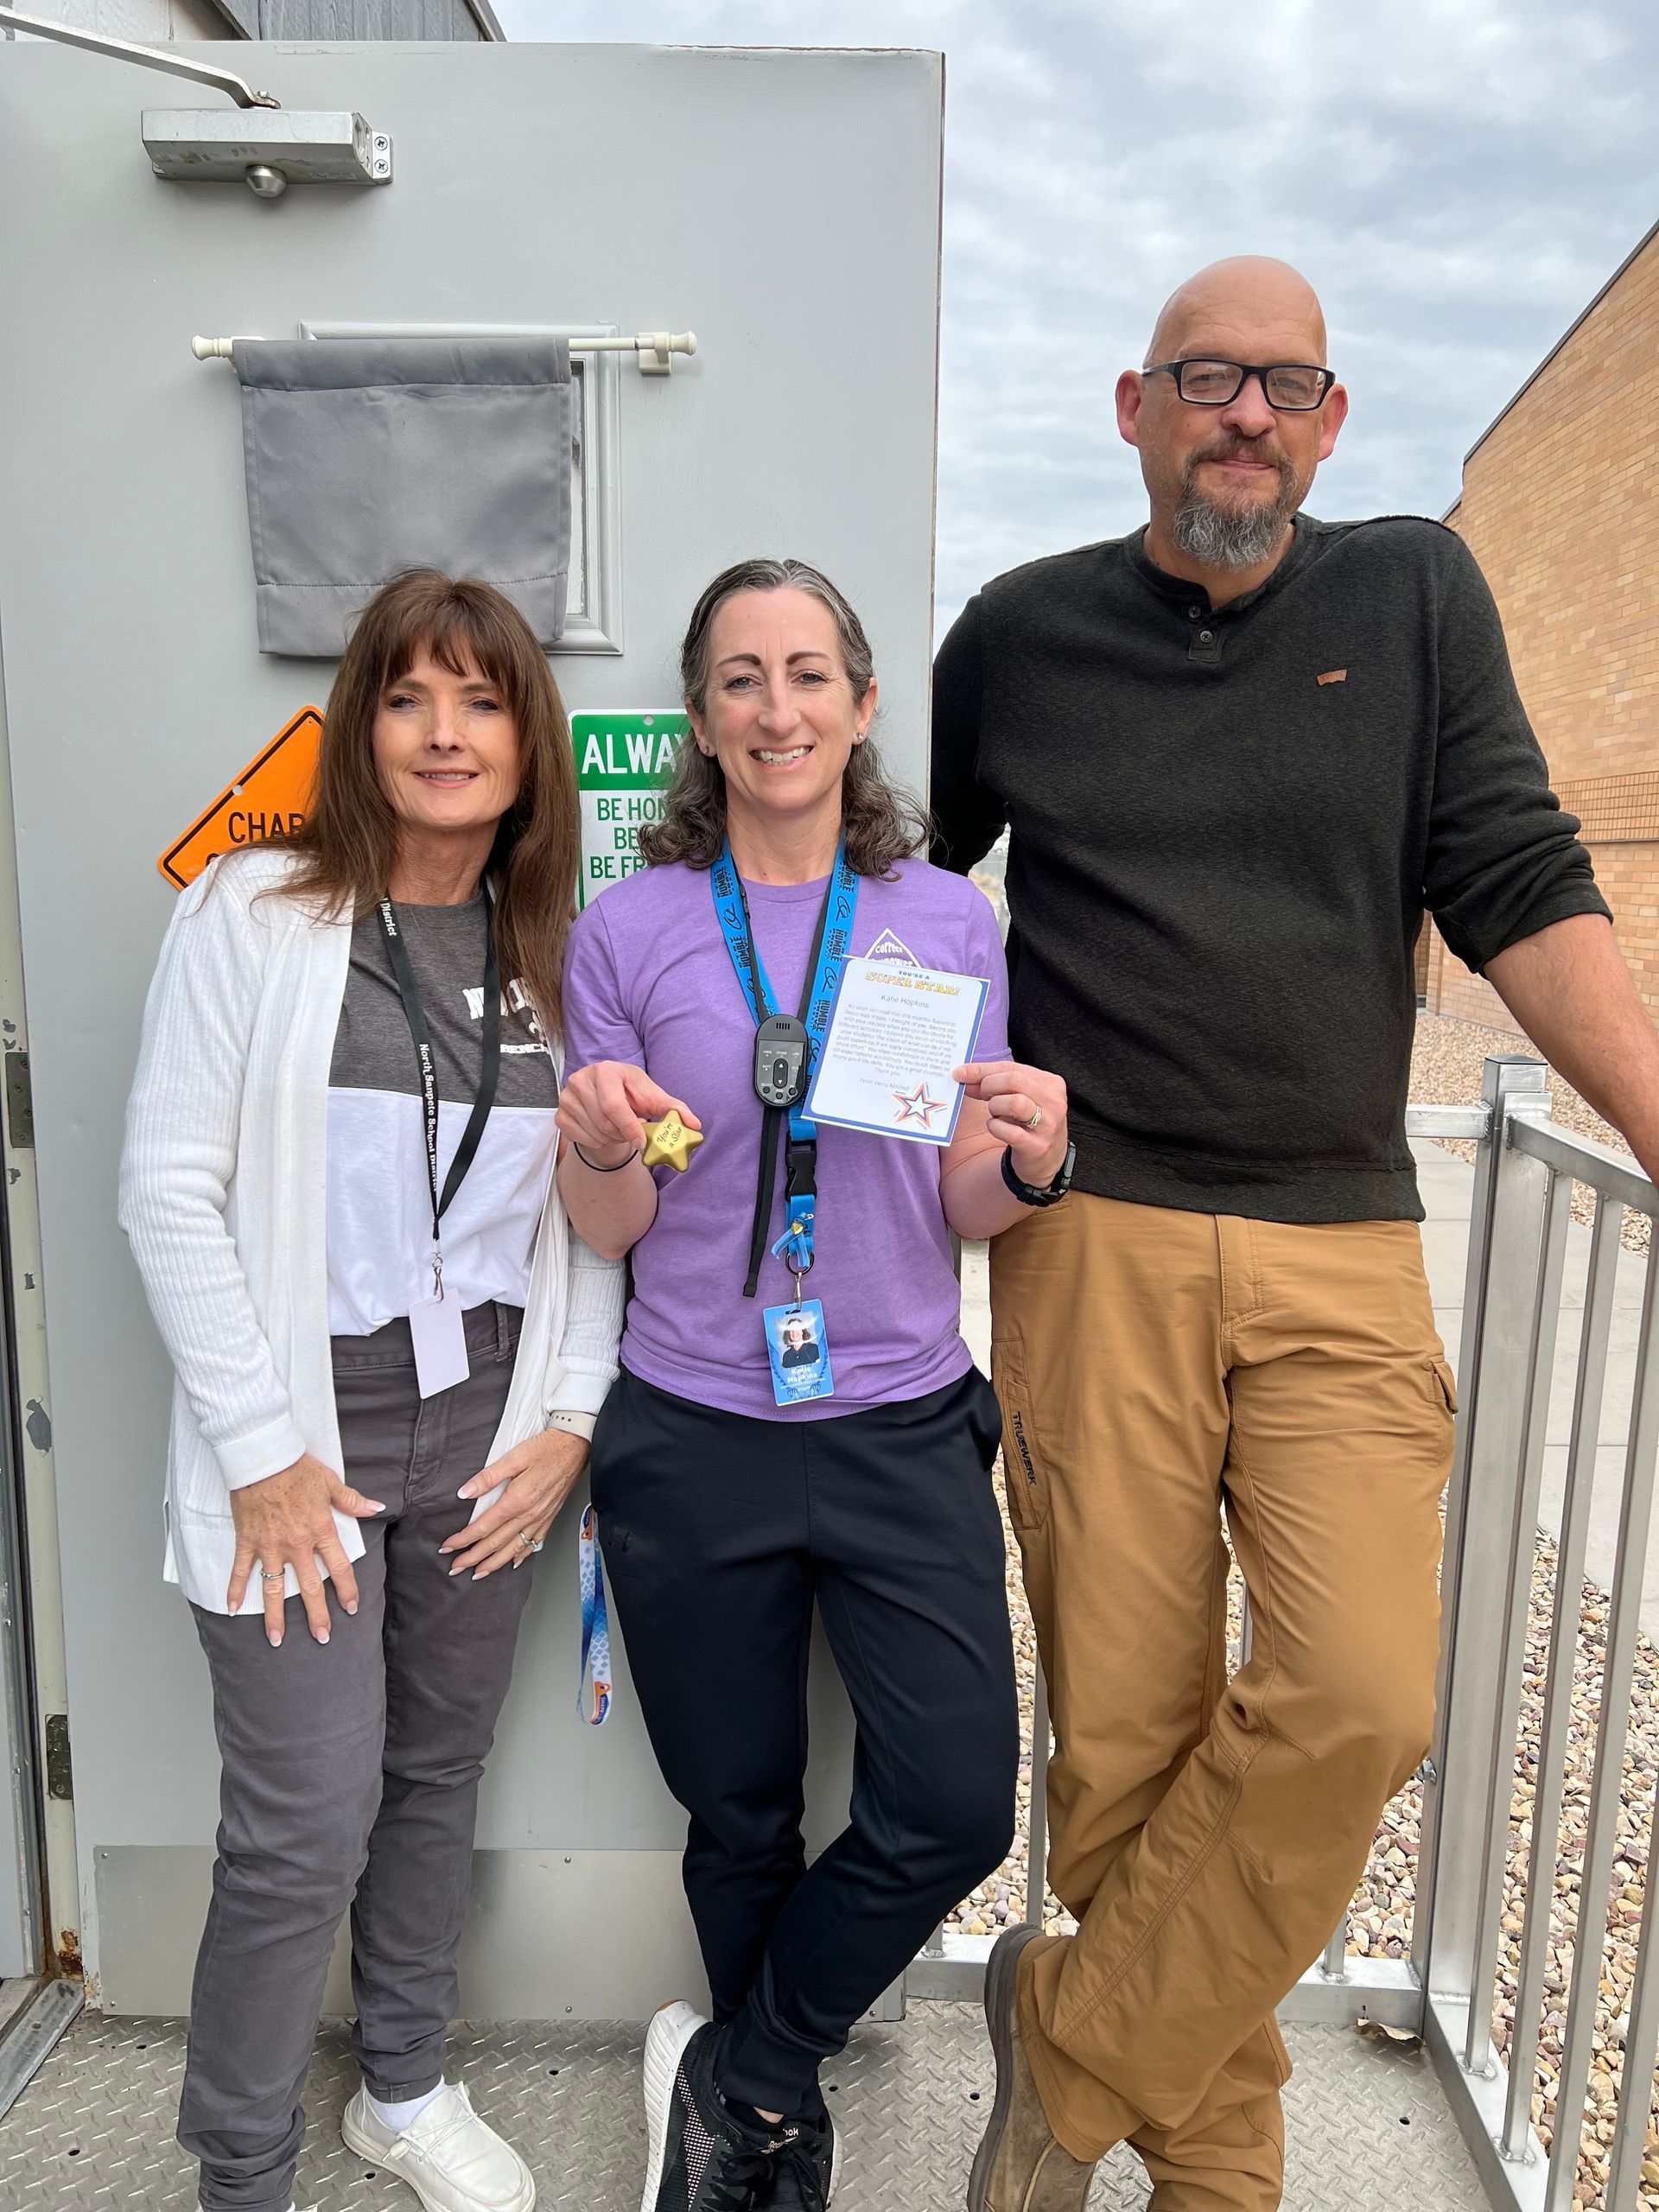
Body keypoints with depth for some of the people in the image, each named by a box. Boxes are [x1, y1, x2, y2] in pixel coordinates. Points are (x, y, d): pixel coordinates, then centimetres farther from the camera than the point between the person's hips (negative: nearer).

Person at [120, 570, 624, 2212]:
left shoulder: (557, 952, 5)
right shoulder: (252, 912, -7)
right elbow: (168, 1190, -10)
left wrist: (569, 1417, 0)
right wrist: (263, 1452, -11)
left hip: (489, 1428, 4)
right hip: (308, 1428, -4)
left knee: (439, 1773, 18)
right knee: (307, 1827, 1)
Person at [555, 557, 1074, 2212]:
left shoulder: (948, 922, 2)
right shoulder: (627, 931, -1)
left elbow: (961, 1208, 6)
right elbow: (611, 1230, 1)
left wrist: (1033, 1160, -15)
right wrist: (600, 1147, -20)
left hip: (903, 1425, 1)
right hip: (695, 1440, 0)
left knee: (956, 1807, -3)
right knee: (740, 1822, 14)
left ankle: (734, 2078, 25)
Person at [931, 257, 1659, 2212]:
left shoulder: (1415, 593, 10)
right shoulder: (1023, 633, 9)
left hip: (1343, 1256, 1)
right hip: (1095, 1244, 0)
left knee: (1359, 1700, -15)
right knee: (1127, 1735, 3)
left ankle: (1076, 2039, 10)